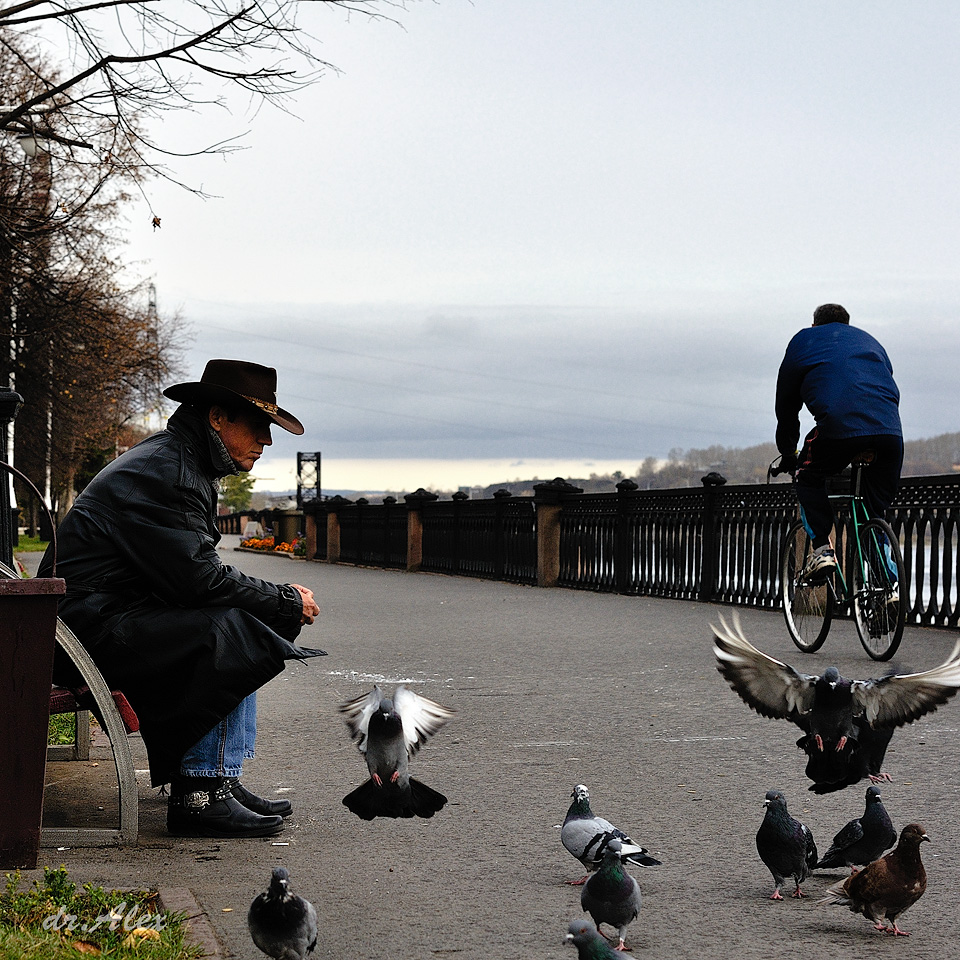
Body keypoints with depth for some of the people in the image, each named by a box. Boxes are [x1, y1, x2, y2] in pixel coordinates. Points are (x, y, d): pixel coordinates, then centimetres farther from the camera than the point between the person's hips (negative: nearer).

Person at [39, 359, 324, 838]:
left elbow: (197, 575, 18)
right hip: (91, 628, -11)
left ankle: (219, 782, 6)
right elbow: (201, 579, -23)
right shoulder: (161, 472, -17)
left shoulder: (181, 463, 17)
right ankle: (199, 795, -17)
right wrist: (288, 601, -11)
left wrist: (280, 602, 3)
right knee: (231, 634, -22)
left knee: (240, 631, 8)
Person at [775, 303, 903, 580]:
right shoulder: (868, 340, 36)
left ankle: (821, 547, 4)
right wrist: (868, 451, 44)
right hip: (889, 429, 3)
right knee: (877, 505, 19)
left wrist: (787, 454, 41)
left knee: (807, 480, 21)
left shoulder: (804, 340, 26)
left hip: (839, 427, -3)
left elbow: (786, 405, 30)